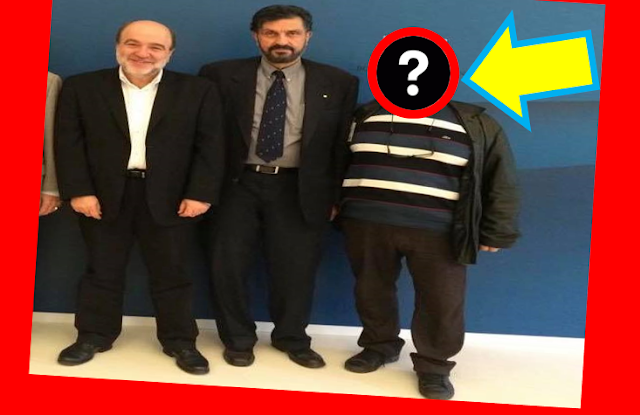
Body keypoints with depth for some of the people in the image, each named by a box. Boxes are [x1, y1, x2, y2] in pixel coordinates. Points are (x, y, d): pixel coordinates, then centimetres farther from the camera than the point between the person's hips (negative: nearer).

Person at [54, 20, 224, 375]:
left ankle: (181, 341, 20)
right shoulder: (81, 88, 2)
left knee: (171, 273, 7)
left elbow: (210, 146, -1)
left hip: (168, 197, 0)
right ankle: (93, 336, 27)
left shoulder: (198, 91, 1)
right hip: (104, 195, 1)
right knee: (101, 271, 11)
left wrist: (200, 194, -9)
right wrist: (78, 191, -8)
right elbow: (69, 142, -1)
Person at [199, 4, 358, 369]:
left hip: (300, 189, 0)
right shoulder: (222, 76, 0)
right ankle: (238, 339, 27)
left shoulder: (338, 83, 1)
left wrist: (336, 197, 1)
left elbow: (344, 143, 3)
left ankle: (292, 339, 30)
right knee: (229, 264, 6)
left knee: (297, 268, 8)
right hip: (239, 183, 1)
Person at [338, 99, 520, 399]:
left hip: (437, 231, -2)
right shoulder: (368, 114, 10)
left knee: (441, 301, 1)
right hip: (367, 223, 3)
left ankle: (434, 366, 21)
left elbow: (501, 182, 4)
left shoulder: (476, 124, 3)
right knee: (371, 291, 13)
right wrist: (334, 206, 15)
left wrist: (495, 233, 1)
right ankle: (379, 346, 35)